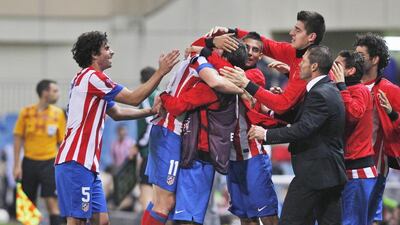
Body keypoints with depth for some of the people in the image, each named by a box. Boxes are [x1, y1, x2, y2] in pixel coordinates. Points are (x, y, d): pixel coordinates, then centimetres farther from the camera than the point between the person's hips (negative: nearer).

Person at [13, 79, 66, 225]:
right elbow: (18, 139, 3)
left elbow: (62, 142, 6)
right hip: (29, 162, 1)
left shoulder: (58, 113, 1)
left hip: (49, 162, 0)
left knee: (52, 202, -11)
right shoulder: (26, 112, -1)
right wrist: (17, 165, -2)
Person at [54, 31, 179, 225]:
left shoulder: (87, 78, 22)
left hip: (88, 164, 10)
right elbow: (134, 98, -9)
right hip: (76, 163, -10)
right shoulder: (92, 77, -10)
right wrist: (161, 72, -4)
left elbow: (116, 112, 28)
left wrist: (150, 111, 21)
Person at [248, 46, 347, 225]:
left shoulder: (319, 94, -16)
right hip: (331, 173, 10)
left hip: (313, 172, -10)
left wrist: (267, 135, -21)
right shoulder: (329, 90, 15)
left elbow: (303, 129, -26)